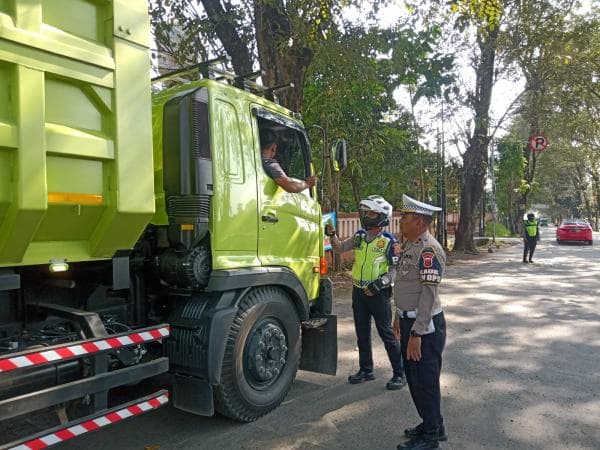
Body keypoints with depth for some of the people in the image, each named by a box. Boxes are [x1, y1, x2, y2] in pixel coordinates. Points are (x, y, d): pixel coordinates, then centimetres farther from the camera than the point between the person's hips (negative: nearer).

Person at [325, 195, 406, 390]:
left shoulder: (389, 241, -10)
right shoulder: (359, 237, 6)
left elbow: (395, 270, -10)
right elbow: (339, 248, 5)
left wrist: (380, 282, -24)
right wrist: (332, 235, -12)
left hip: (378, 294, -6)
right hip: (358, 292, 6)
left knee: (387, 334, 2)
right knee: (362, 334, 15)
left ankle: (399, 374, 15)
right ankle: (366, 370, 30)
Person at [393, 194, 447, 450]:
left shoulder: (429, 250, -21)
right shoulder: (410, 245, 9)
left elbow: (429, 294, -24)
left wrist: (417, 333, -24)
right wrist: (399, 317, 20)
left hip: (425, 326, -10)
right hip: (409, 321, 10)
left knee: (425, 381, 5)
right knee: (414, 377, 20)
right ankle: (431, 425, 38)